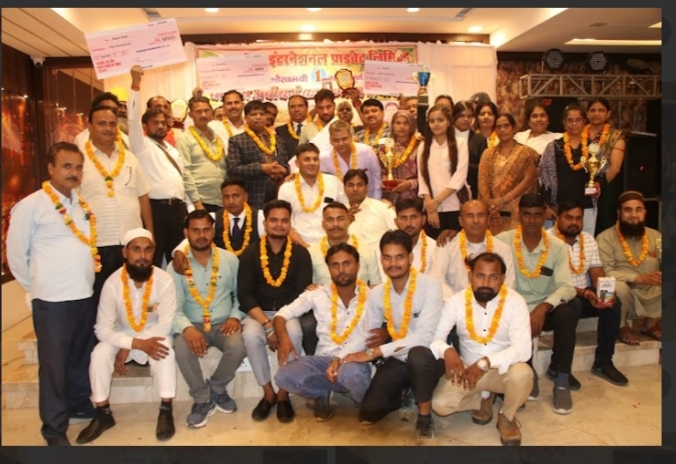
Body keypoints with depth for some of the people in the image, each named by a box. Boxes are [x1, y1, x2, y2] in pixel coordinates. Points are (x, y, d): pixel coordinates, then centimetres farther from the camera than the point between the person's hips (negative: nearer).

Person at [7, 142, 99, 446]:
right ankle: (54, 429, 17)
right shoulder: (31, 205, -9)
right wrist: (37, 287, 2)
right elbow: (16, 254, -5)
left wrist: (85, 280, 13)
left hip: (84, 295, 6)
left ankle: (79, 405, 38)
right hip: (52, 299, -6)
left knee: (82, 356, 19)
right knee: (54, 363, 4)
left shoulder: (82, 205, 11)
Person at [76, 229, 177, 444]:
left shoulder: (164, 281, -21)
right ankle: (103, 414, -8)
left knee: (165, 350, -33)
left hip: (154, 336, -1)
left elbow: (165, 324, -20)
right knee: (99, 354, -26)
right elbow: (103, 330, -19)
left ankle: (166, 411, -20)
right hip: (122, 336, 2)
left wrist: (128, 348, -24)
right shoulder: (112, 283, -19)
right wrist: (138, 343, -33)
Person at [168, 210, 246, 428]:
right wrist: (187, 328, -28)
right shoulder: (177, 265, -1)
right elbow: (174, 307, -8)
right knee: (182, 348, -33)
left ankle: (217, 388, 3)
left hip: (223, 323, 1)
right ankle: (202, 399, -7)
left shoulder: (230, 259, 3)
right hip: (192, 325, 0)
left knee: (239, 346, -30)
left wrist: (235, 316, -12)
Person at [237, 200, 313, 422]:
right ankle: (268, 394, -8)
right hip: (258, 313, 1)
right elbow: (244, 294, -7)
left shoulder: (301, 254, 0)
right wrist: (267, 324, -21)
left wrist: (282, 323, -21)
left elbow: (303, 294, -6)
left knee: (293, 334, -32)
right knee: (251, 336, -30)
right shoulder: (250, 254, 0)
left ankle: (283, 395, -11)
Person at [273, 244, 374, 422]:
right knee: (284, 376, -25)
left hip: (355, 360, -2)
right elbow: (281, 314, 6)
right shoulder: (317, 295, 4)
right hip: (323, 359, 2)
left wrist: (341, 358, -25)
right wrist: (283, 338, -15)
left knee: (350, 372, -39)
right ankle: (322, 393, 6)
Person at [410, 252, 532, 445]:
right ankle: (482, 399, 11)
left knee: (522, 373, -35)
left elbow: (523, 349, -25)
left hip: (501, 370, -1)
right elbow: (434, 337, -12)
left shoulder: (515, 302, -17)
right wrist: (447, 351, -37)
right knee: (440, 405, -21)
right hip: (466, 370, 1)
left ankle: (507, 416, -1)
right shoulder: (456, 302, -12)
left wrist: (485, 362, -37)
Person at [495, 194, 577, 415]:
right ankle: (528, 374, -1)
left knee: (565, 314, -30)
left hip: (545, 309, 2)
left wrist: (543, 307, -30)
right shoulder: (504, 240, -5)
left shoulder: (557, 247, -2)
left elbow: (567, 287, -11)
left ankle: (562, 381, -13)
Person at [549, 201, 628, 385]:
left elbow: (597, 273, 3)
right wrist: (584, 293, -30)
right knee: (574, 305, -36)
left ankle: (603, 361, -5)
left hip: (586, 294, 7)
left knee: (613, 302, -19)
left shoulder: (588, 240, 8)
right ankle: (558, 365, -22)